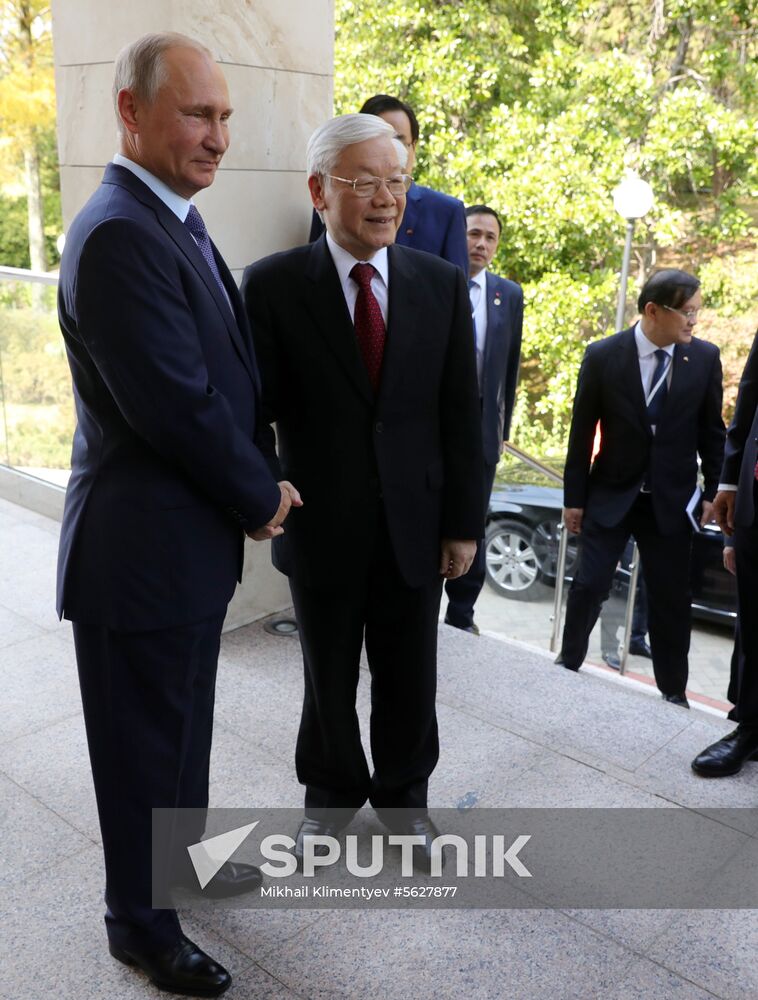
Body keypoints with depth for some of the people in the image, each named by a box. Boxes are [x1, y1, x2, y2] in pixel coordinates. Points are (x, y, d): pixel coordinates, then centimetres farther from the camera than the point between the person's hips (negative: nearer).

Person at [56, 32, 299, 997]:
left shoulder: (173, 221, 11)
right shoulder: (119, 233, -22)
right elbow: (178, 407, -24)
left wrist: (255, 486, 6)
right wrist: (261, 498, -10)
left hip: (193, 537, 9)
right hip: (143, 550, -9)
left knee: (184, 720, 24)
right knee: (144, 742, 9)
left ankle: (181, 857, 47)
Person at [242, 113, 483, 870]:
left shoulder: (442, 284, -1)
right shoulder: (273, 284, -8)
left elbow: (461, 414, 0)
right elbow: (253, 403, -9)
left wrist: (464, 523, -1)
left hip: (416, 524, 2)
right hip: (322, 527, -1)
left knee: (409, 679, 16)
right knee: (328, 680, 17)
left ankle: (403, 795, 41)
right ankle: (331, 794, 42)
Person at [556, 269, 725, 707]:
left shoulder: (705, 357, -5)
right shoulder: (603, 355, -10)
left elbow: (711, 430, 5)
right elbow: (582, 432, -4)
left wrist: (715, 490, 2)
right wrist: (574, 498, -2)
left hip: (672, 499, 1)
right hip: (611, 494, -1)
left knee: (672, 597, 7)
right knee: (589, 585, 3)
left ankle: (674, 690, 23)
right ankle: (568, 663, 24)